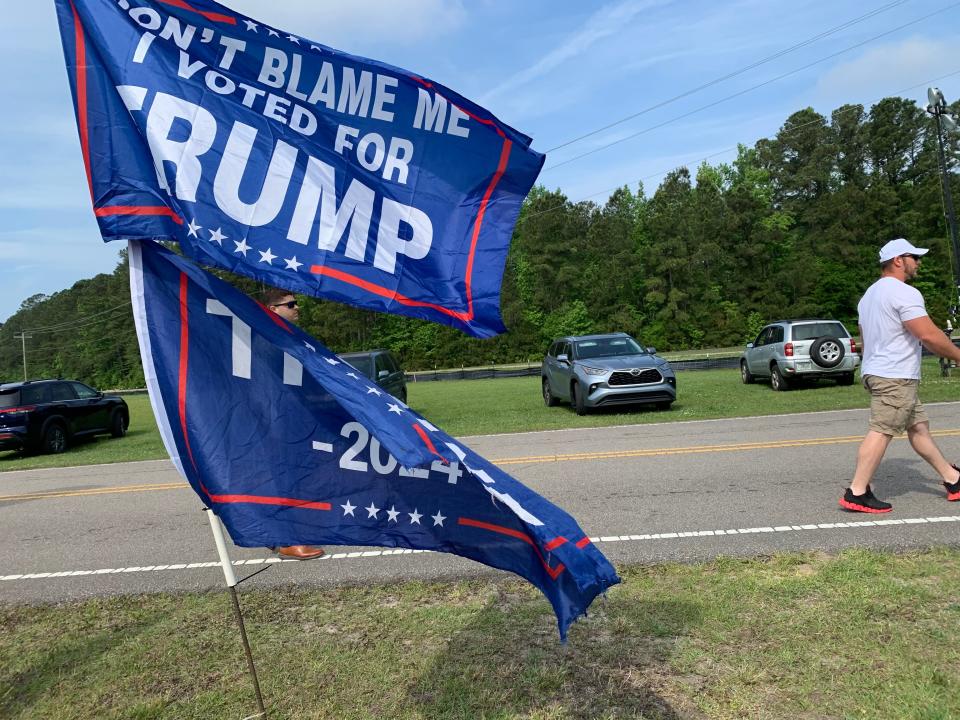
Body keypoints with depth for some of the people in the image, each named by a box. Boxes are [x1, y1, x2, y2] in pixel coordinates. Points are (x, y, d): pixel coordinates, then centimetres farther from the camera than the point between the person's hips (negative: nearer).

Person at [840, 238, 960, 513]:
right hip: (896, 377, -11)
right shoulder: (904, 293, -13)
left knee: (919, 426, 17)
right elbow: (929, 335, -20)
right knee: (881, 432, -11)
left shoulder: (869, 294, 19)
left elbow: (864, 337, 26)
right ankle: (856, 493, -11)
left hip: (876, 372, 11)